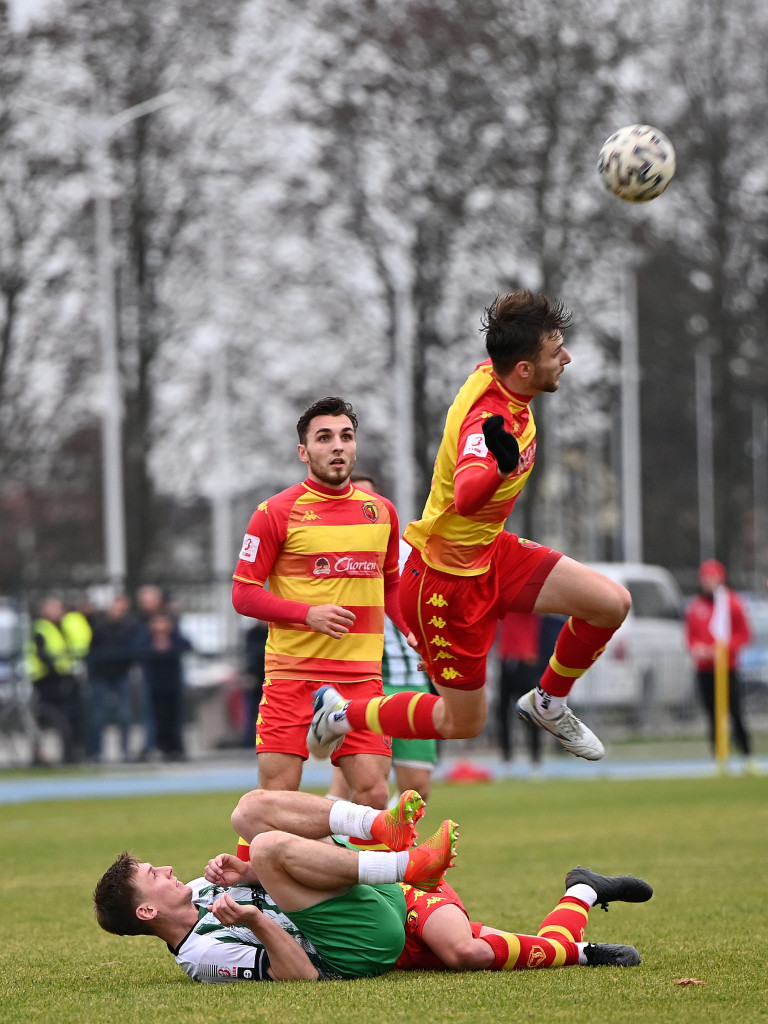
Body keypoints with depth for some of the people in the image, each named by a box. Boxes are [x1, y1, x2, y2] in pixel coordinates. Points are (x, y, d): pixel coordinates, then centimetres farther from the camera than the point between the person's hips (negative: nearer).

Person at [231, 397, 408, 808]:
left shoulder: (381, 511, 12)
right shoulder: (276, 512, -2)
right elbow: (243, 593, -3)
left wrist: (414, 630, 7)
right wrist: (308, 614, -15)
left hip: (361, 675, 3)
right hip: (292, 675, -3)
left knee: (373, 796, -6)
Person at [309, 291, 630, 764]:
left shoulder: (493, 373, -7)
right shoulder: (485, 419, -33)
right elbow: (466, 497, -53)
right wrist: (500, 465, -73)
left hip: (492, 552, 9)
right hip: (448, 580, -9)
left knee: (612, 602, -5)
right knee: (463, 722, 5)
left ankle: (548, 702, 20)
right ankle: (341, 714, 25)